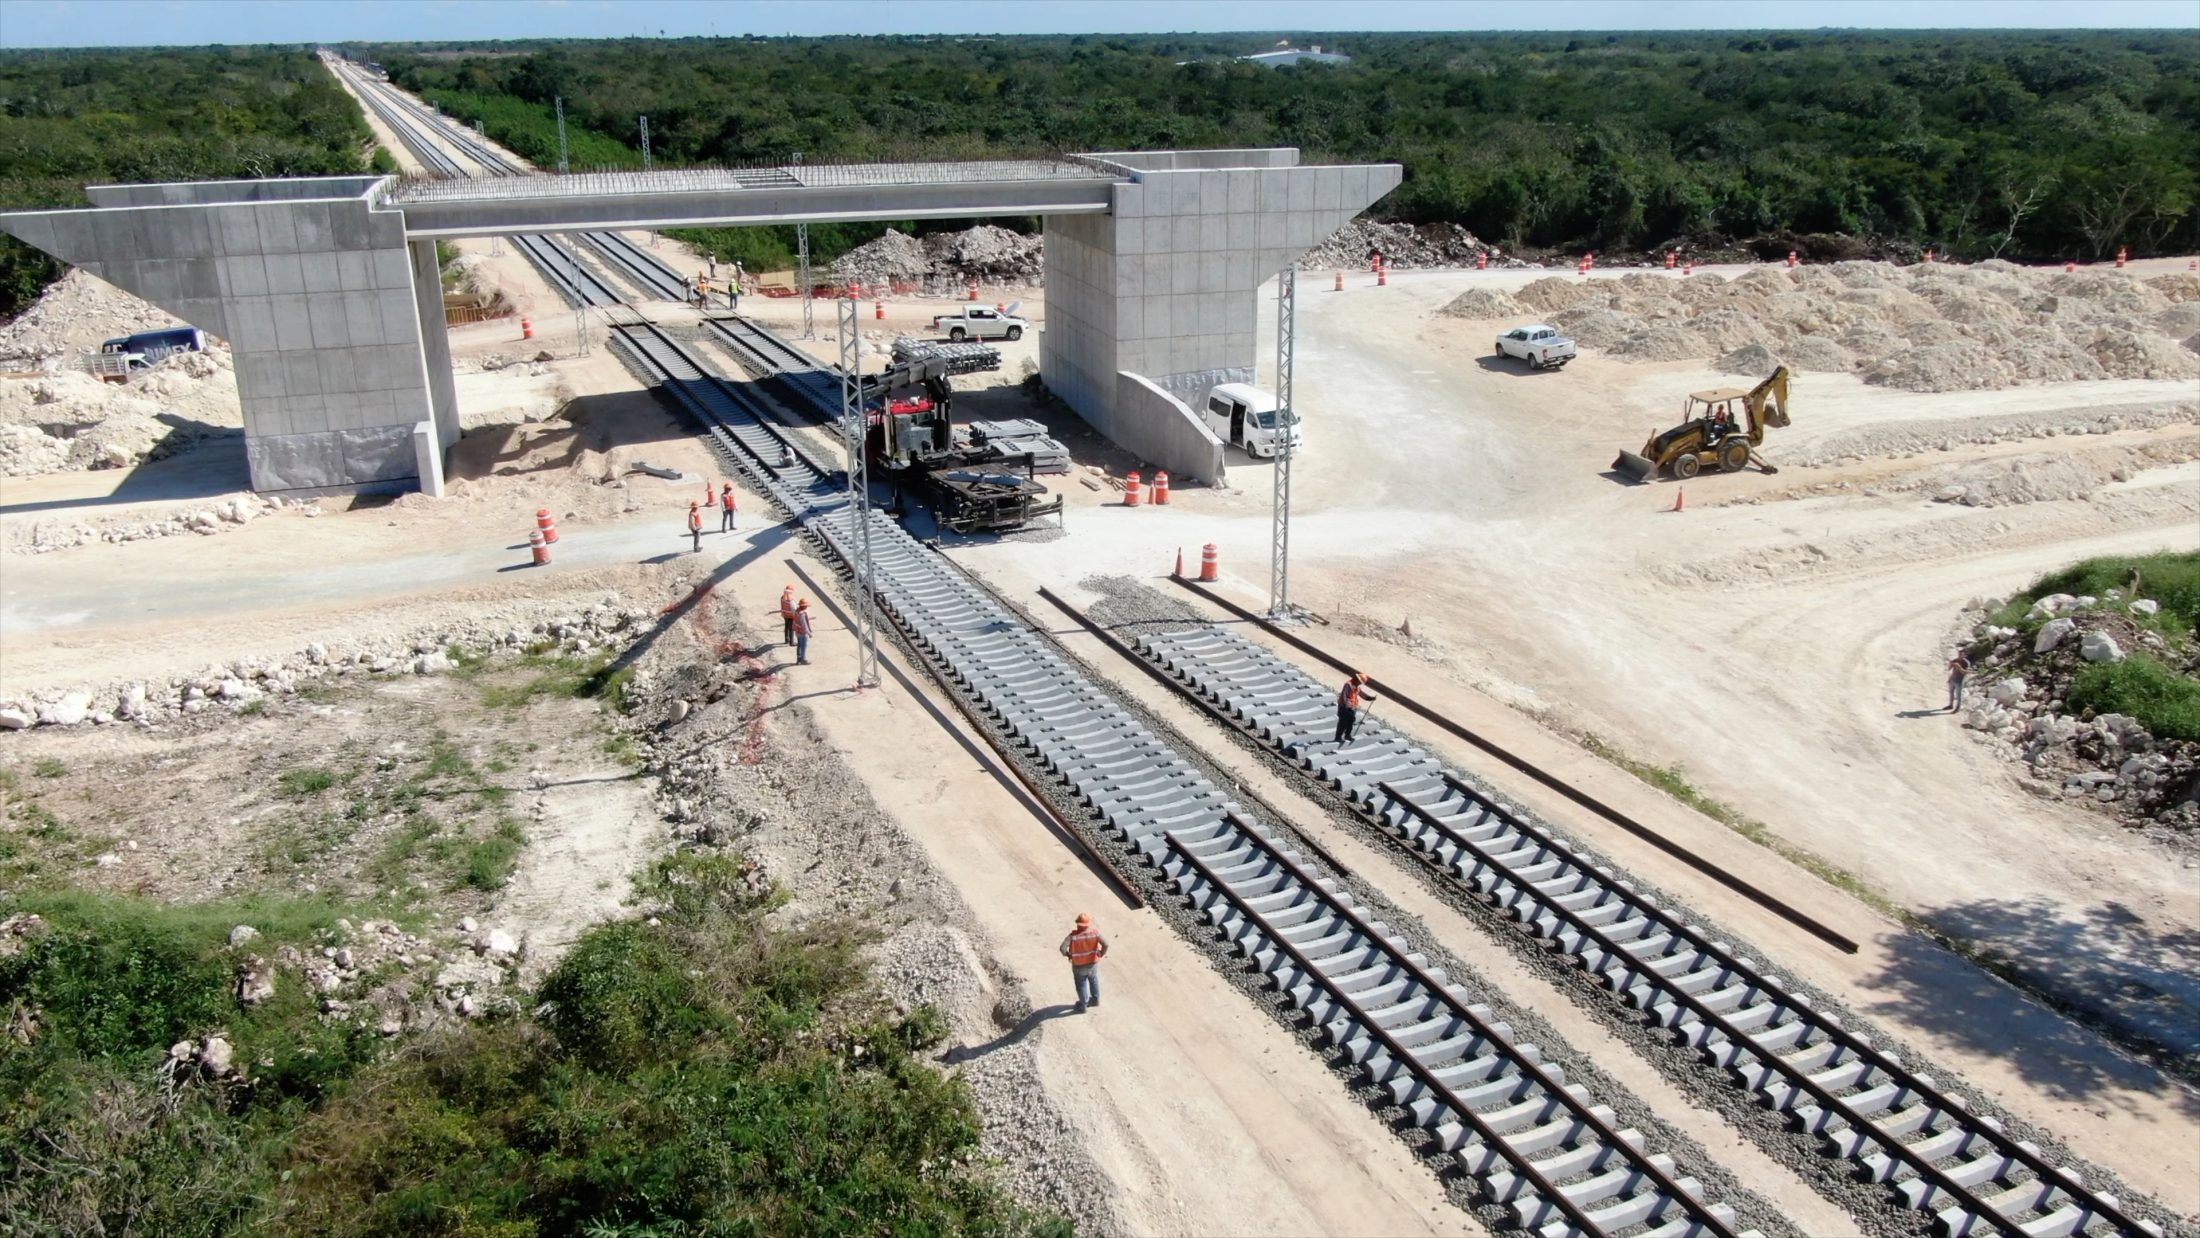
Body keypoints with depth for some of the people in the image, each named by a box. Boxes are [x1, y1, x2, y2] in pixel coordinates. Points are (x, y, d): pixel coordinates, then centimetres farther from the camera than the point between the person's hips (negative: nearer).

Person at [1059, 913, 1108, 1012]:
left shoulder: (1073, 935, -25)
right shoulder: (1094, 933, -21)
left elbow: (1063, 948, -31)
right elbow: (1105, 944, -29)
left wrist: (1067, 954, -8)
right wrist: (1102, 953, -8)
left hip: (1079, 966, -2)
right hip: (1093, 963, 2)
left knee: (1081, 984, 22)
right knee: (1093, 980, 31)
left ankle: (1083, 1005, 39)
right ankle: (1095, 999, 50)